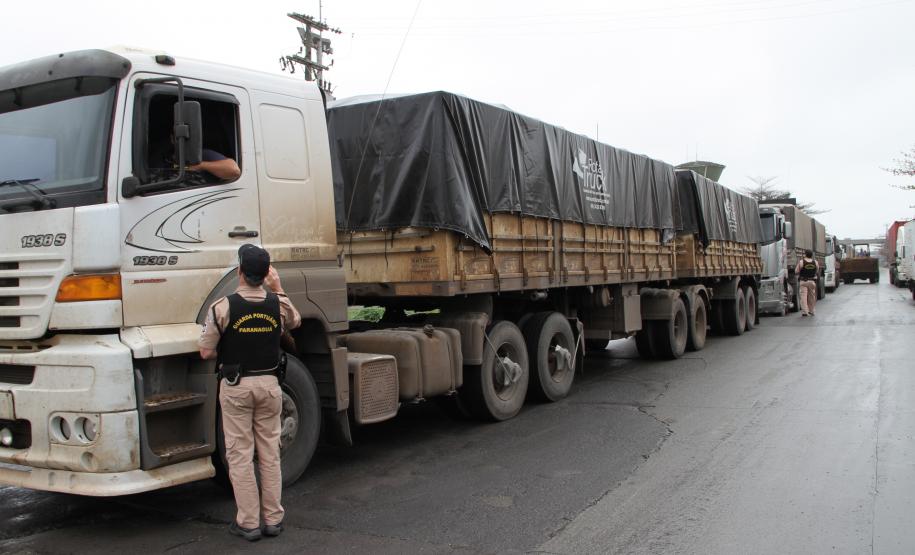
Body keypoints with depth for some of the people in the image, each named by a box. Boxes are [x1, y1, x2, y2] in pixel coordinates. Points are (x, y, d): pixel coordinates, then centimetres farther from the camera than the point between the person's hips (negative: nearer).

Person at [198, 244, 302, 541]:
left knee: (240, 455, 5)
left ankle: (248, 523, 9)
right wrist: (278, 289, 24)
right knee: (270, 453, 11)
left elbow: (206, 352, -10)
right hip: (269, 383, 3)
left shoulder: (223, 307, -13)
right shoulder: (279, 304, -3)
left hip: (235, 386, -3)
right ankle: (273, 518, 17)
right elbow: (295, 321, 20)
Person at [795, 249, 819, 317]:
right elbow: (817, 272, 8)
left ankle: (804, 311, -11)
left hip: (803, 281, -4)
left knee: (803, 296, -4)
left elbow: (796, 272, -8)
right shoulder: (815, 262, 0)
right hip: (812, 281, 4)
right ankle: (811, 311, 22)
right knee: (811, 297, 14)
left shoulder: (801, 262, -11)